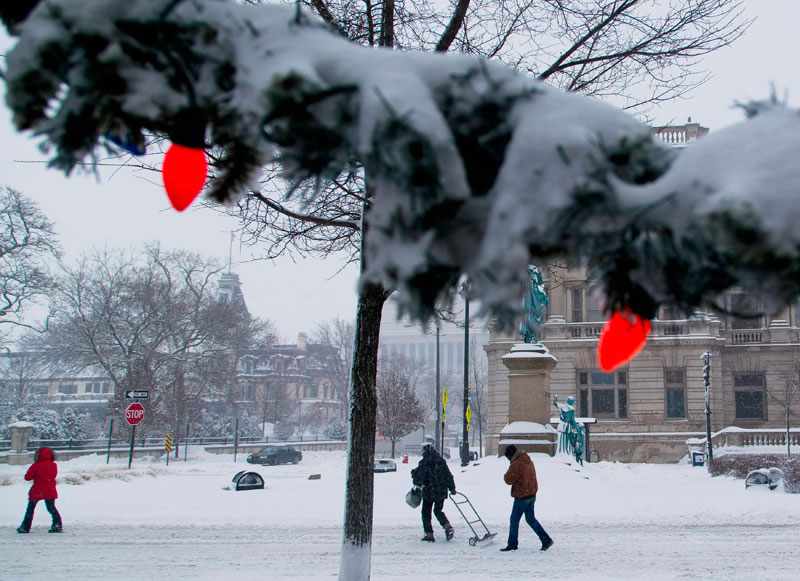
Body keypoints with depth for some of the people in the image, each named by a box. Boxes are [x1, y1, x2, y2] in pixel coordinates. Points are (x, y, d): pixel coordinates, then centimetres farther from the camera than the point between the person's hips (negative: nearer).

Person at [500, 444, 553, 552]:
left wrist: (507, 474, 1)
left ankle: (512, 545, 10)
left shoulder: (517, 464, -20)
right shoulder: (528, 461, 10)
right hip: (532, 494, 9)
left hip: (522, 496, -9)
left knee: (514, 520, 3)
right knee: (531, 519, 16)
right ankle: (546, 540, 12)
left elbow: (509, 479, -17)